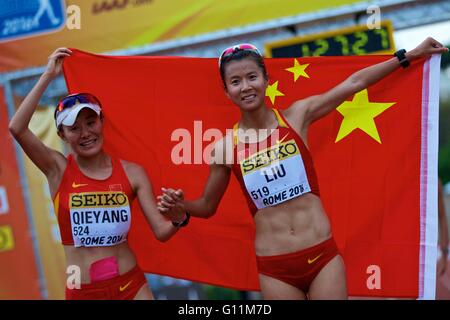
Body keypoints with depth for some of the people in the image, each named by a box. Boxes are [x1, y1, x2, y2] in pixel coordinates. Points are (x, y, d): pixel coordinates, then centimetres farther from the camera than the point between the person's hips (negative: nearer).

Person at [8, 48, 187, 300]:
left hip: (132, 285, 1)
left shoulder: (133, 173, -1)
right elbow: (17, 128, -18)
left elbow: (161, 232, -3)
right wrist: (48, 76, -16)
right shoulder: (58, 169, -3)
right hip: (82, 291, -1)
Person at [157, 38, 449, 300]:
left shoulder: (297, 116, 0)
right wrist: (180, 207, -9)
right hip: (275, 268, 0)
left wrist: (408, 55, 15)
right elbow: (208, 205, 12)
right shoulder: (225, 146, -2)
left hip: (323, 255, 0)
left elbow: (354, 83, 7)